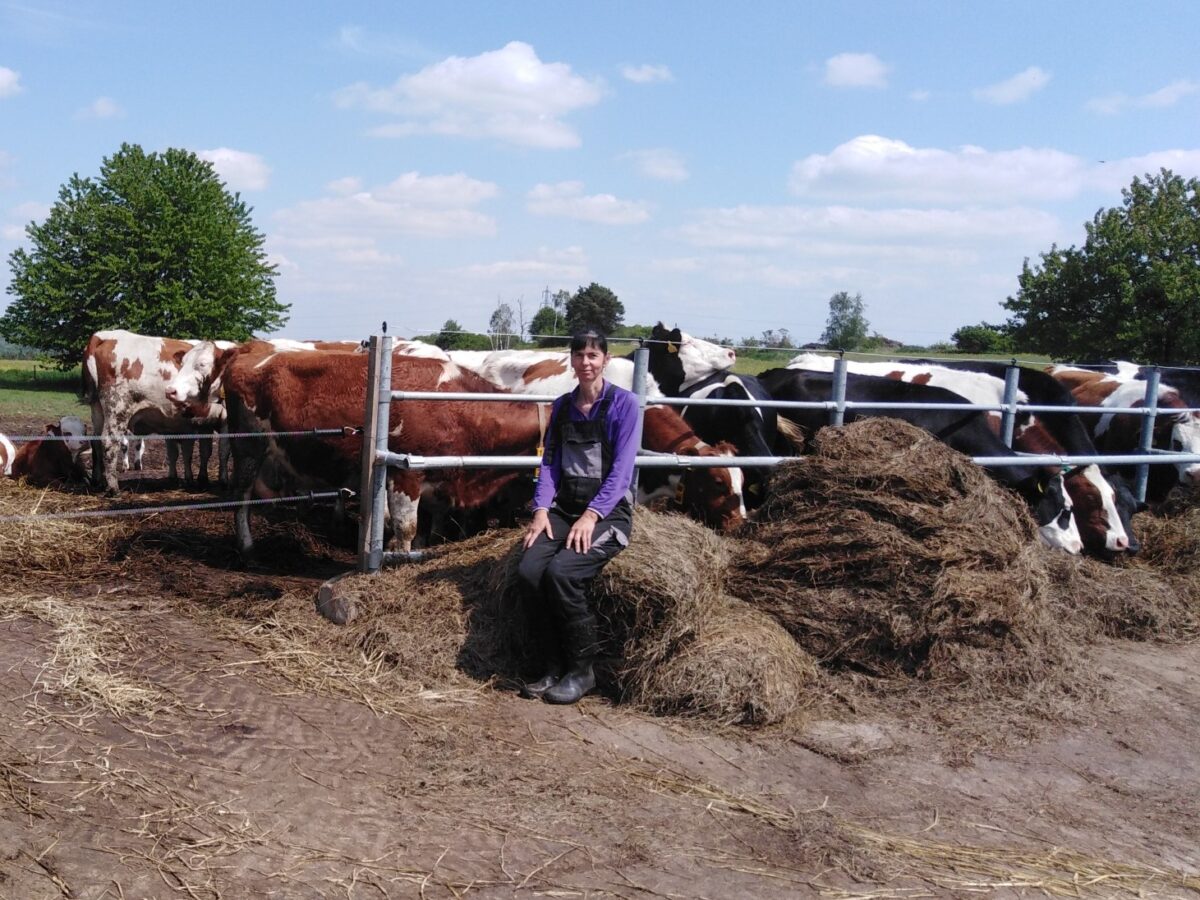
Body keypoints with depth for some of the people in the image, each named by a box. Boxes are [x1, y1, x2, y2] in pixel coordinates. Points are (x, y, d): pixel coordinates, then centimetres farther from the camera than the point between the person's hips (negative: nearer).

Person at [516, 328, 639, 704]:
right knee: (529, 570, -20)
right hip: (564, 507, 5)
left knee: (561, 571, -28)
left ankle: (581, 671, -9)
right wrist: (541, 509, -8)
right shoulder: (562, 406, 12)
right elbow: (550, 462, 8)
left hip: (608, 511, -5)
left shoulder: (622, 403, -4)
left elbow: (622, 468, -11)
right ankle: (555, 667, -5)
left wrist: (592, 515, -21)